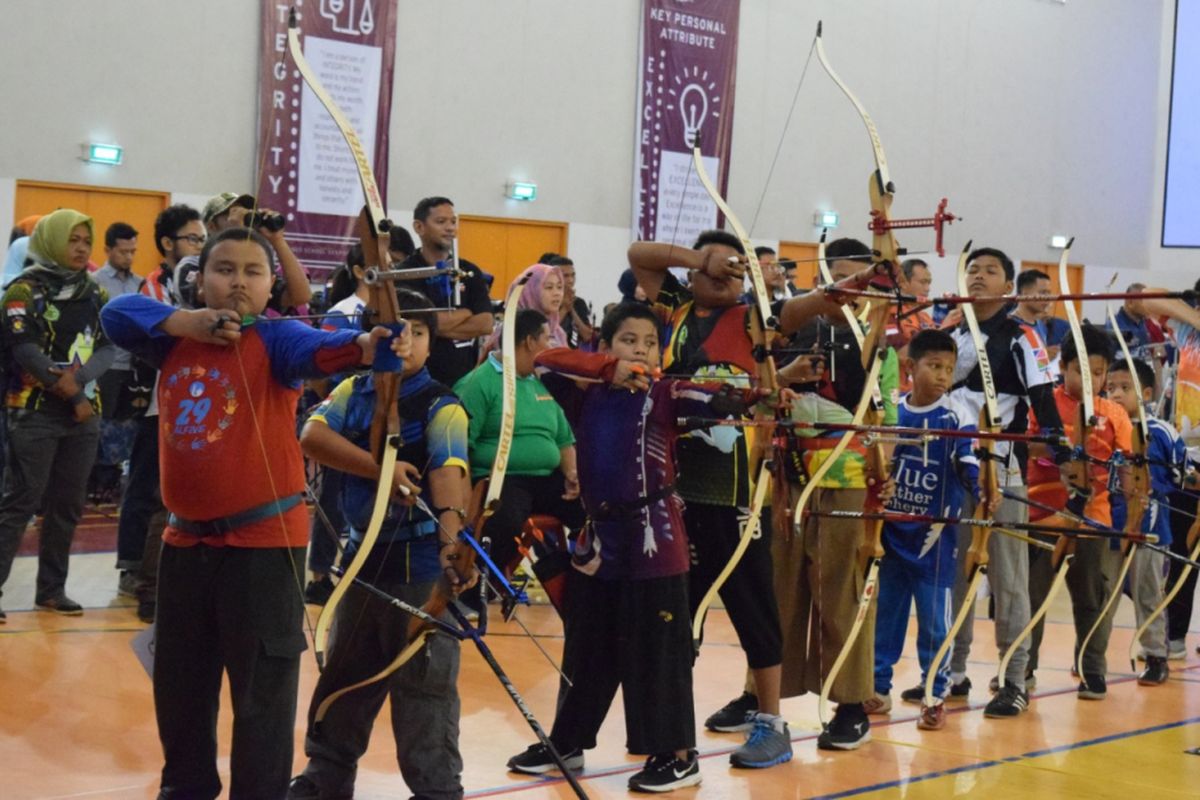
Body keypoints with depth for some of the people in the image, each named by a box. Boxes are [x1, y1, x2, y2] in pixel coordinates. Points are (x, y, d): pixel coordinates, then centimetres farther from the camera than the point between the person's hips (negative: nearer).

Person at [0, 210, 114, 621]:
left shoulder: (95, 293, 11)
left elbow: (107, 348, 3)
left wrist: (77, 378, -17)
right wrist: (72, 396, -14)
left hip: (84, 413, 5)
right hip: (35, 412, -5)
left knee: (69, 504, 8)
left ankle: (51, 588, 18)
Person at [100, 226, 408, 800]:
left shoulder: (275, 339, -9)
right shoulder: (177, 337, 7)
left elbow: (318, 348, -28)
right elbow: (116, 312, -3)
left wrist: (365, 345, -50)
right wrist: (187, 322, -16)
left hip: (263, 537, -6)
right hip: (185, 536, 6)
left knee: (262, 689, -1)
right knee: (178, 682, 20)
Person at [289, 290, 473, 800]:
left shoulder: (440, 406, -10)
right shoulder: (353, 391, 5)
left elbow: (448, 470, -27)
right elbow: (313, 435, -12)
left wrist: (451, 534, -45)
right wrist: (381, 468, -25)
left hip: (421, 560, -5)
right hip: (363, 551, 6)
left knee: (424, 684, 0)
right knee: (343, 675, 18)